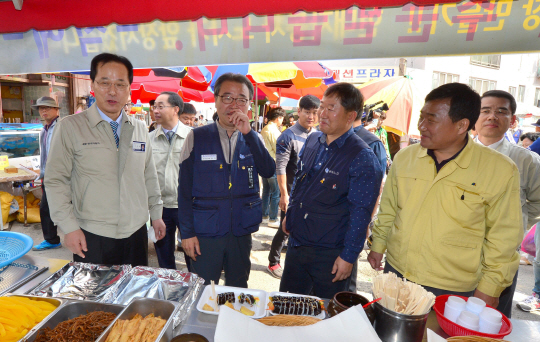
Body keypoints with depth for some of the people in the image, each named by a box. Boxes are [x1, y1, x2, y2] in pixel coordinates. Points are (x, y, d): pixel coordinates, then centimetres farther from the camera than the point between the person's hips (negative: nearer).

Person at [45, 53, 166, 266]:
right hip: (91, 238, -3)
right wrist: (69, 227, -8)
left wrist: (156, 214, 13)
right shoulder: (70, 127, -5)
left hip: (136, 234, 3)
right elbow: (56, 181, -4)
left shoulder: (140, 129, 6)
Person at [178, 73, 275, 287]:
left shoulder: (252, 139, 6)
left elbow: (268, 171, -12)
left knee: (238, 294, 18)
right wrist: (187, 232, -5)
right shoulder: (197, 137, -2)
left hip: (242, 233, 3)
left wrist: (247, 132, -19)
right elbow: (184, 189, -2)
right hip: (205, 233, -2)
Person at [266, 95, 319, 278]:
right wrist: (284, 194, -16)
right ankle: (273, 262, 23)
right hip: (292, 192, -5)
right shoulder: (288, 136, -10)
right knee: (286, 229, 4)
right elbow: (280, 168, -14)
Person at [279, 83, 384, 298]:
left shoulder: (362, 158, -17)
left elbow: (361, 213, -16)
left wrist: (348, 256, -14)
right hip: (296, 244, 6)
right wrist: (289, 215, 18)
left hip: (330, 254, -6)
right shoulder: (312, 140, 3)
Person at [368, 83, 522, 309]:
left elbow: (503, 237, -4)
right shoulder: (404, 158, -1)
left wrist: (489, 288, -2)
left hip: (452, 290, -3)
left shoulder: (500, 171, -11)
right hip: (396, 273, 4)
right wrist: (378, 245, 12)